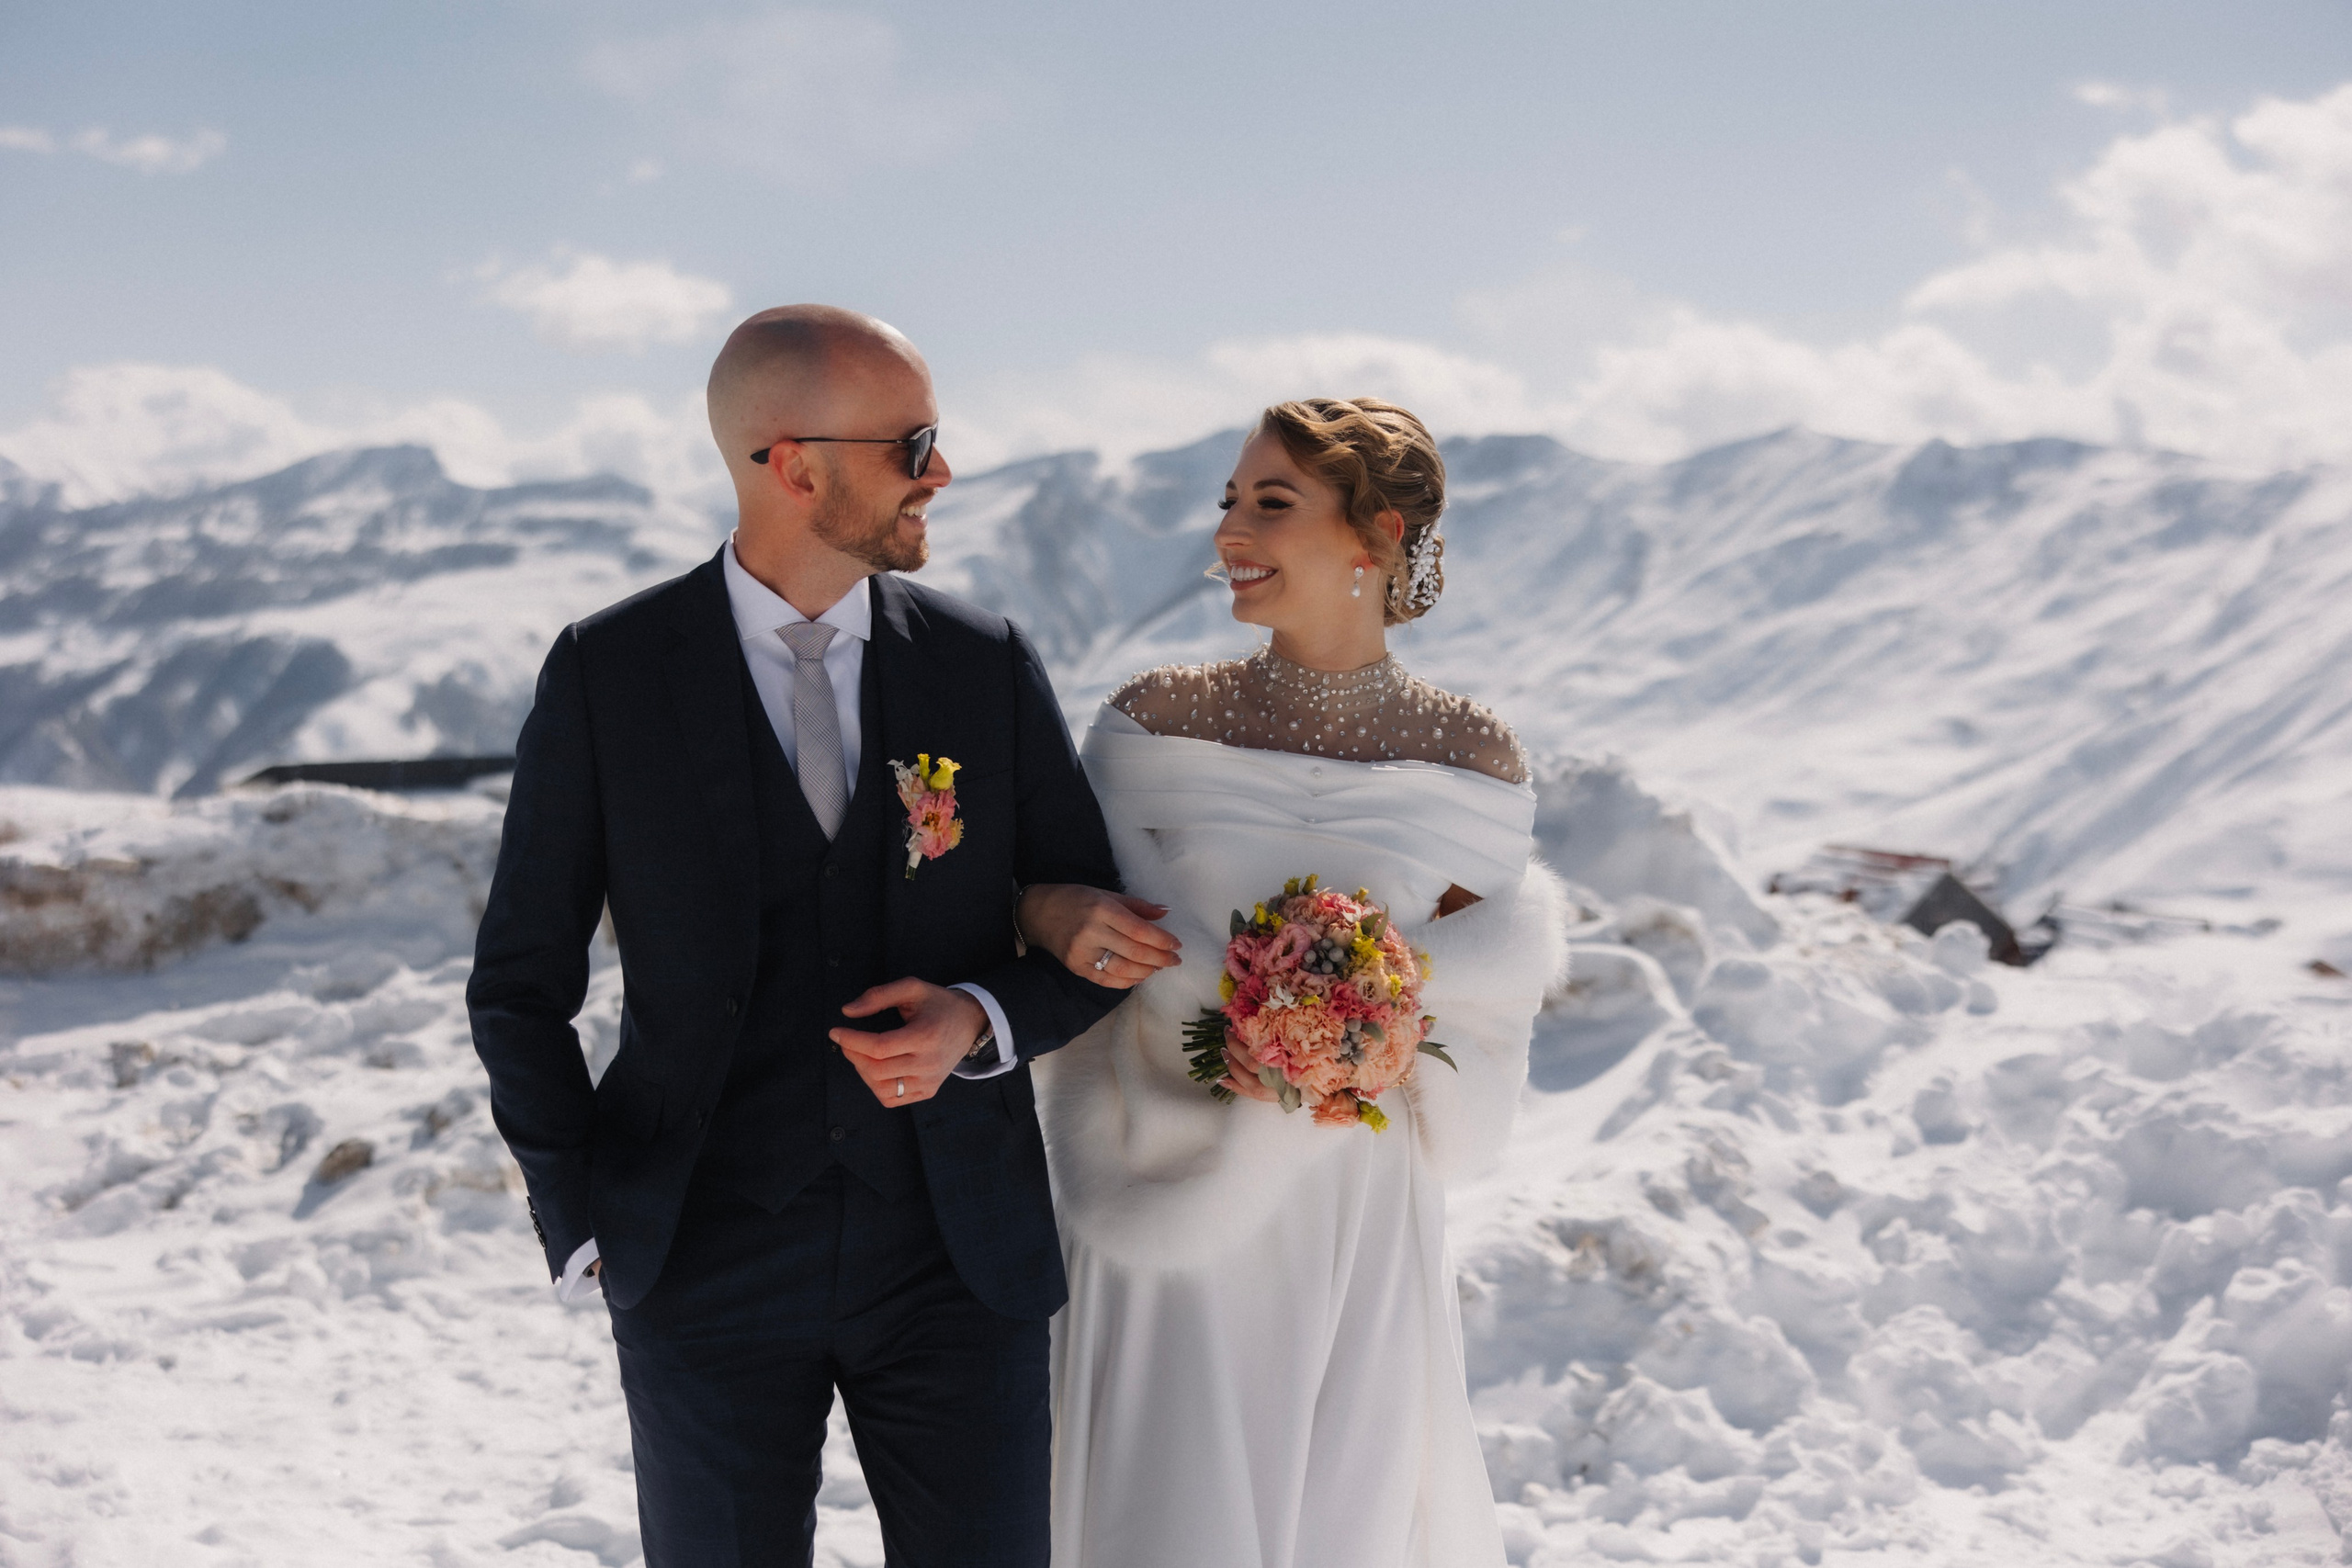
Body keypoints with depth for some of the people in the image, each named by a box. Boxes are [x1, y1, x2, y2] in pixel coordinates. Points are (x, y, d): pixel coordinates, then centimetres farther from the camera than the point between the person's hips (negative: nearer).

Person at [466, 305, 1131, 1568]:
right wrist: (583, 1226, -3)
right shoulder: (606, 675, -4)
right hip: (706, 1266, -1)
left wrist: (982, 1020, -12)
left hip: (961, 1263, 2)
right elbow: (522, 980, 2)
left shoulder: (989, 666, 1)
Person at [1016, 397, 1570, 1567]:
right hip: (1172, 1217, 0)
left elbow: (1496, 968, 2)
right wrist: (1049, 913, -17)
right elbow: (1059, 896, 5)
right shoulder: (1154, 722, -4)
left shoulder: (1469, 757, -4)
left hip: (1359, 1227, 0)